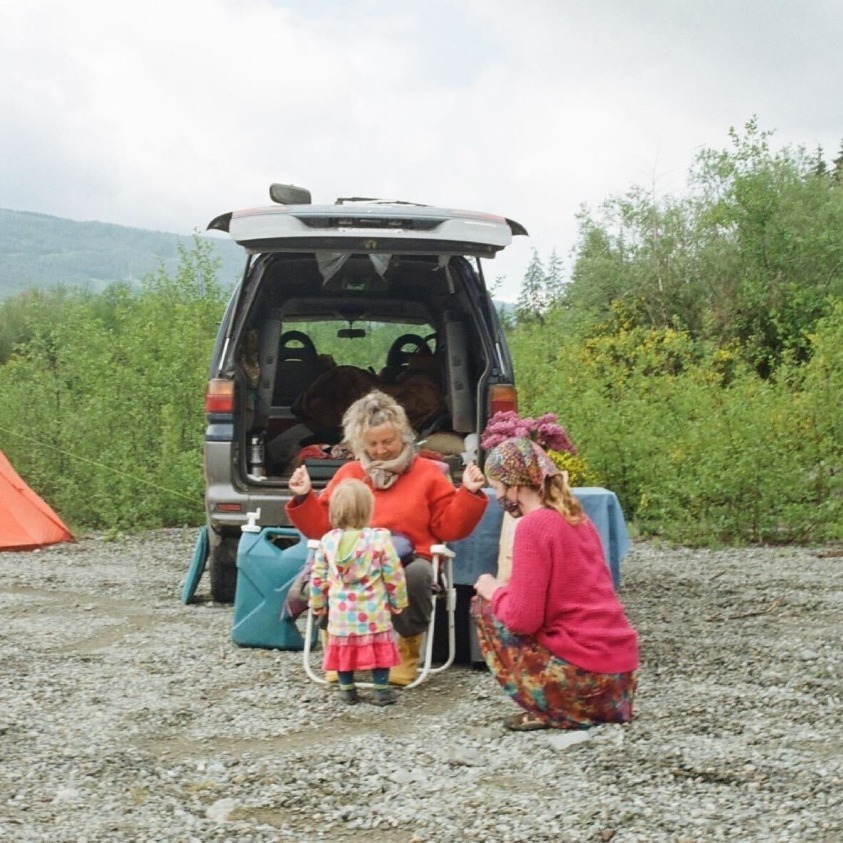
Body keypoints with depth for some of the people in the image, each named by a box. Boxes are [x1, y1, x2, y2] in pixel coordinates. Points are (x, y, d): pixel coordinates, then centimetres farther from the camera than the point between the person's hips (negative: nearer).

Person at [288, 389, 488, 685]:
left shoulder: (426, 472, 11)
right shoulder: (348, 473, 17)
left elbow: (449, 527, 6)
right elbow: (322, 526, 17)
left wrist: (468, 495, -6)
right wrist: (304, 498, 3)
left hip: (409, 561, -1)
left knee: (416, 575, -40)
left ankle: (409, 647, -10)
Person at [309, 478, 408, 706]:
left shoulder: (327, 540, -2)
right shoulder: (379, 538, -11)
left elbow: (318, 577, 5)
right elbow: (393, 575, -7)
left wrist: (317, 603, 19)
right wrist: (398, 601, 7)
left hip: (341, 611, 3)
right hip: (373, 611, -2)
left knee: (343, 647, 14)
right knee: (378, 647, 8)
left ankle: (347, 690, 21)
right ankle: (381, 690, 10)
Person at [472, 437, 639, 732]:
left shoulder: (534, 525, -13)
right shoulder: (577, 518, 13)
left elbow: (522, 619, -16)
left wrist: (494, 591, 3)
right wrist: (506, 591, 18)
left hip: (584, 677, -8)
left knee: (484, 606, 5)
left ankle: (551, 712, 2)